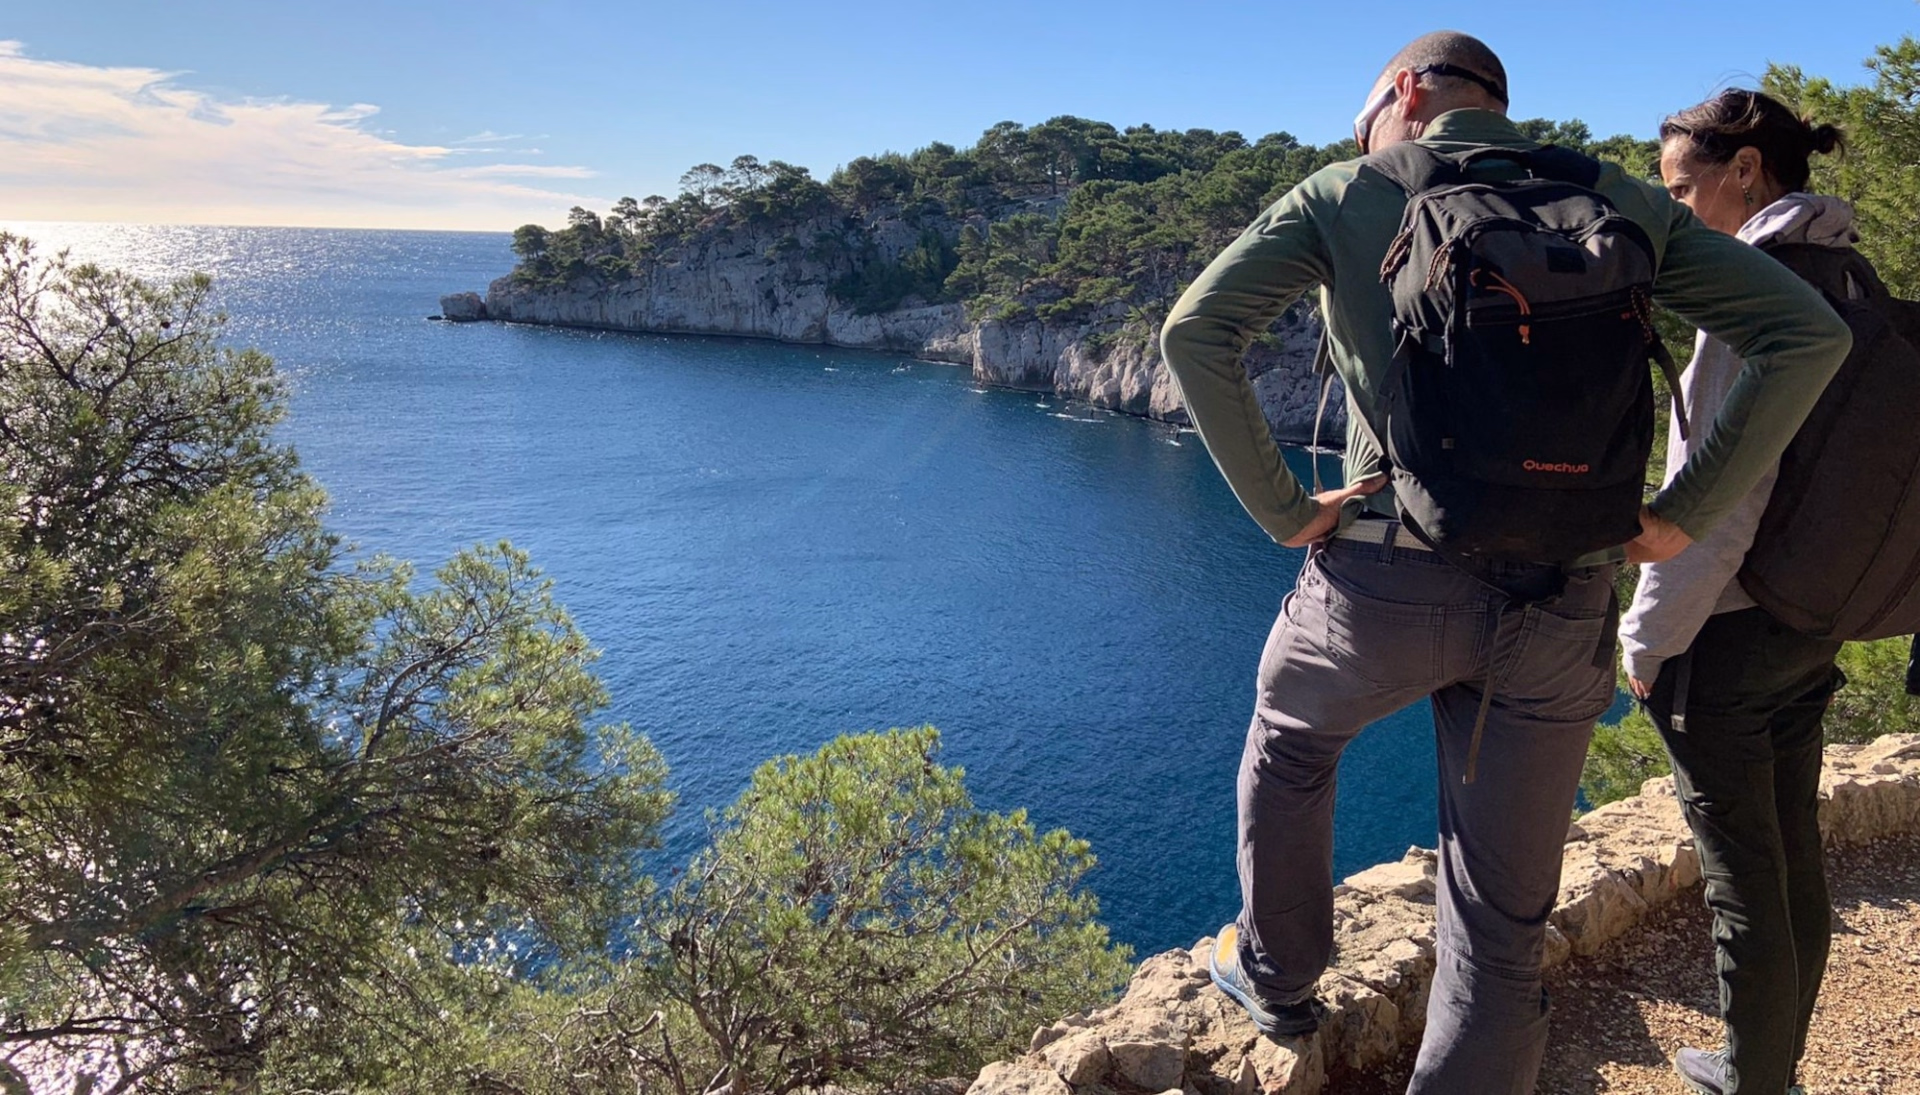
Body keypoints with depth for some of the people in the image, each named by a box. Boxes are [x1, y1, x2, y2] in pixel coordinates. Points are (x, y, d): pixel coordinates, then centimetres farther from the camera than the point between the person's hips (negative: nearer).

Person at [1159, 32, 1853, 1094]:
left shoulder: (1343, 194, 3)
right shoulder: (1619, 201, 10)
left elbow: (1194, 332, -12)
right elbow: (1808, 333, 0)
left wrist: (1281, 509, -6)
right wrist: (1679, 516, 1)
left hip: (1382, 582, -1)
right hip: (1554, 610, 2)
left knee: (1289, 737, 32)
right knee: (1500, 929, 12)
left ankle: (1276, 978, 46)